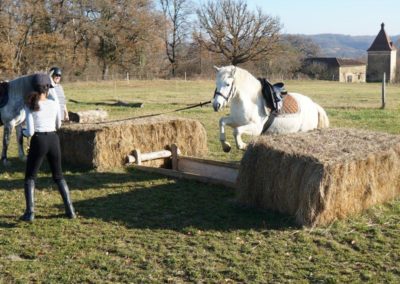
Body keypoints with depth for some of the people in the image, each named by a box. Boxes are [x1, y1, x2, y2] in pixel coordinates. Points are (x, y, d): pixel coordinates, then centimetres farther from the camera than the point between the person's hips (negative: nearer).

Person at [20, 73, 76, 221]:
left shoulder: (29, 106, -8)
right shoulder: (54, 104, 1)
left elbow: (30, 132, -11)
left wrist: (23, 132, 12)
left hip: (38, 143, -3)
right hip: (53, 141, 3)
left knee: (29, 178, 12)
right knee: (58, 177, 18)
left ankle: (30, 212, -2)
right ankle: (70, 209, 11)